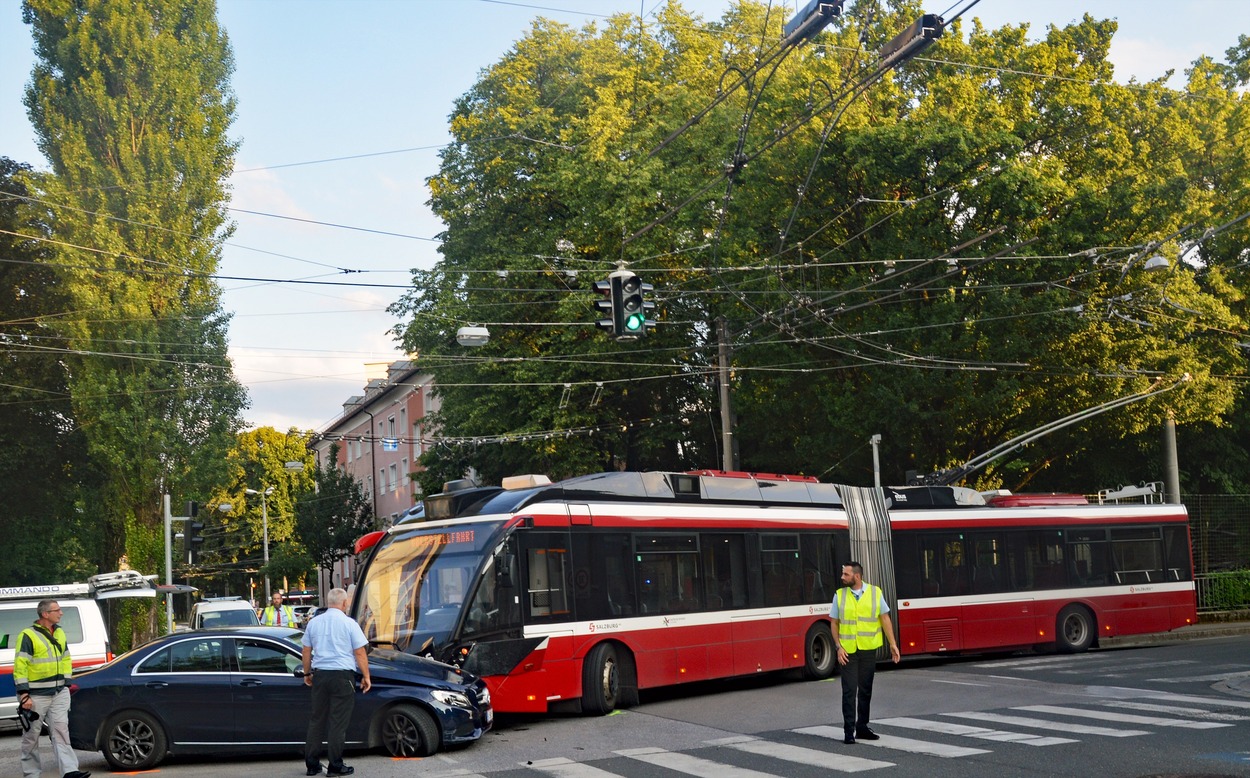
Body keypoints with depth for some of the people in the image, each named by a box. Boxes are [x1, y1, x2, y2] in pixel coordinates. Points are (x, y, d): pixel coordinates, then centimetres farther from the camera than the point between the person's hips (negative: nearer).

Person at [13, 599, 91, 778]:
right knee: (31, 735, 6)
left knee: (61, 730, -3)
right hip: (36, 695, -5)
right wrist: (24, 694, -18)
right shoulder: (28, 636, -11)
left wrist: (66, 684, 13)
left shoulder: (59, 633, 12)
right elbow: (20, 666, -14)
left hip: (59, 693, 6)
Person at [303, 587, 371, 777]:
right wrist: (366, 676, 3)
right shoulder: (348, 623, -6)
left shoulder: (314, 623, 8)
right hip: (342, 676, -4)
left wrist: (307, 673, 26)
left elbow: (306, 651, 14)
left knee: (316, 719, 12)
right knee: (338, 722, 0)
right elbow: (360, 653, -5)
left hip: (320, 675, 4)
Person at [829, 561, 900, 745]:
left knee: (865, 690, 10)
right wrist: (839, 647, -6)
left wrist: (893, 644, -3)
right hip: (848, 651, -1)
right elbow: (834, 623, 4)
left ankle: (862, 728, 22)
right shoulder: (839, 595, 2)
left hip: (868, 650, 1)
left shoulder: (875, 593, 2)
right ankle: (849, 731, 1)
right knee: (849, 691, -3)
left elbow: (885, 619, 3)